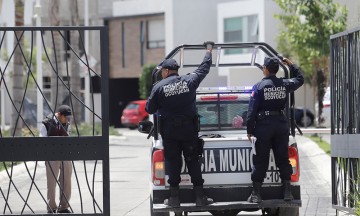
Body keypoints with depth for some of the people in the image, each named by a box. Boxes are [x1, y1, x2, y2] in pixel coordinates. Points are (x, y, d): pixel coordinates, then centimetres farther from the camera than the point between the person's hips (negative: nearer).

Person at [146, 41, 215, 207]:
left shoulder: (159, 87, -7)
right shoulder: (189, 81, -2)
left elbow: (150, 109, -4)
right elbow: (204, 68, 12)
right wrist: (209, 49, 28)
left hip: (169, 131, -1)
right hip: (189, 128, 1)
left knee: (172, 162, 5)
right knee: (193, 161, 7)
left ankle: (174, 197, 4)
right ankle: (200, 196, 5)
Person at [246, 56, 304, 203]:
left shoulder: (259, 87, -9)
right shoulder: (284, 84, 3)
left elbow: (252, 110, -10)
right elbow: (299, 79, 24)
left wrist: (250, 130, -5)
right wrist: (291, 65, 30)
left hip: (263, 125, -3)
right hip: (281, 124, 3)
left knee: (260, 160, 1)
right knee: (283, 158, 10)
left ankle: (256, 193, 1)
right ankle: (287, 192, 9)